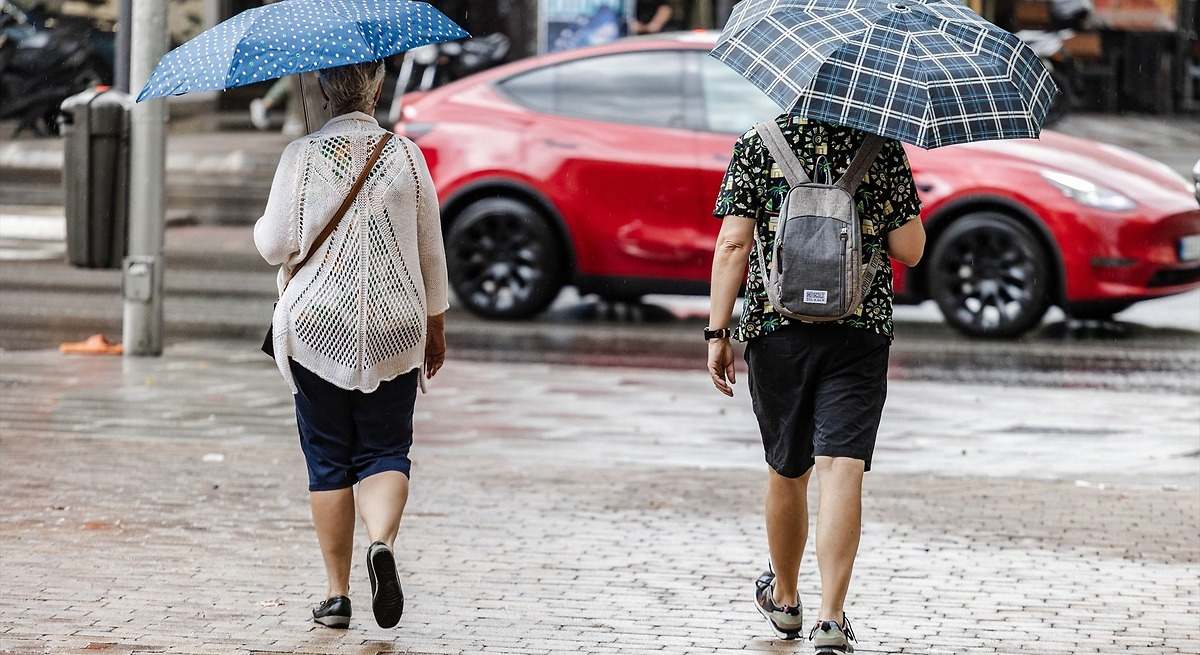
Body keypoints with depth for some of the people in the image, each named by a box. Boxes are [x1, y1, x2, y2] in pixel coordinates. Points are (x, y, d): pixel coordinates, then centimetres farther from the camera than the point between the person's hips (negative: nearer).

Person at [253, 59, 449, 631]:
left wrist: (262, 225, 18)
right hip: (393, 330, 1)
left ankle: (336, 593, 6)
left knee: (328, 460, 7)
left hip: (316, 327, -1)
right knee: (385, 450, 7)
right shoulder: (406, 156, 0)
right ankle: (382, 542, -22)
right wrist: (436, 326, 17)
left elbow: (274, 246, -5)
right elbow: (431, 251, 6)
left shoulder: (301, 157, -6)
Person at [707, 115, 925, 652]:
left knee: (787, 471, 17)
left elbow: (733, 244, -6)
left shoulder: (757, 145, 0)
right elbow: (909, 249, -1)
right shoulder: (883, 148, 1)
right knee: (842, 470, -7)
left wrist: (717, 332, -4)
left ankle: (784, 598, 36)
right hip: (862, 327, -1)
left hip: (775, 327, 1)